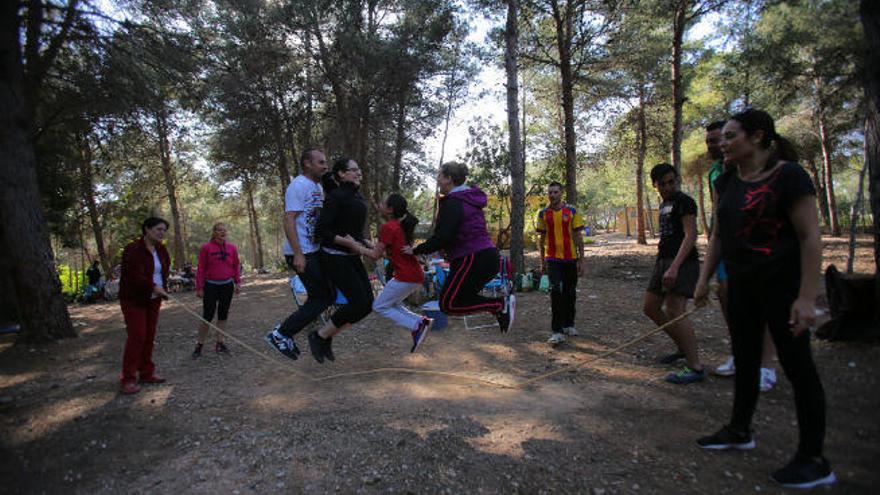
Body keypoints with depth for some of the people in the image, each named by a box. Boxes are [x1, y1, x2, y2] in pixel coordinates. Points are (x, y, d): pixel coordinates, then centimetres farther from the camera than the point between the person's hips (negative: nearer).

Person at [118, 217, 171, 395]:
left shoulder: (161, 250, 6)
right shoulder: (133, 250, -17)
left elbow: (165, 268, 20)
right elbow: (134, 275, -25)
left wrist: (162, 287, 10)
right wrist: (153, 286, -32)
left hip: (153, 299, 7)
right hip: (134, 299, -7)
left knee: (149, 336, 8)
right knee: (136, 337, -9)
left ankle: (146, 373, 17)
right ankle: (127, 380, -1)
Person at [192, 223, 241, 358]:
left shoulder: (231, 248, 5)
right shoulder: (206, 247, -5)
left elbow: (236, 266, 11)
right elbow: (201, 269, -5)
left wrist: (238, 282, 6)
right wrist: (199, 288, -7)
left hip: (227, 285, 4)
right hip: (211, 286, -4)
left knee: (223, 314, 9)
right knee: (207, 315, -3)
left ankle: (219, 343, 19)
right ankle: (199, 345, 10)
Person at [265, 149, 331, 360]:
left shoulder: (318, 187, 18)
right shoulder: (299, 185, -11)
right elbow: (289, 220, -19)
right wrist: (298, 254, -25)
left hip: (314, 251, 10)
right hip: (302, 254, -10)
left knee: (325, 296, 12)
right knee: (321, 298, -8)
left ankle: (285, 330, 18)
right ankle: (279, 334, 0)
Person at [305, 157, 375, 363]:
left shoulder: (357, 196, 12)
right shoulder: (336, 197, -14)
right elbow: (322, 230, -18)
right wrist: (345, 241, -25)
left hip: (352, 257, 9)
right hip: (334, 258, -9)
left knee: (367, 303, 2)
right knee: (358, 301, -14)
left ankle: (327, 338, 15)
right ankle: (319, 336, 5)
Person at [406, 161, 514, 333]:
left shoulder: (452, 202, -13)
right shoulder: (470, 199, 17)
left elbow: (441, 238, -21)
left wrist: (415, 250, -9)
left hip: (473, 259, -10)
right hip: (487, 255, 10)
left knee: (448, 304, -2)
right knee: (462, 297, 21)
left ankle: (500, 304, -10)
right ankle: (501, 304, 6)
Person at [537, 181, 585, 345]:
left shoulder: (571, 212, 0)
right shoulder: (543, 214, 3)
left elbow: (579, 237, 1)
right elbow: (542, 239, 9)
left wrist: (581, 260, -2)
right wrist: (542, 262, 9)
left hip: (570, 258, 1)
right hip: (552, 259, -1)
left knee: (570, 293, 10)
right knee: (556, 291, -14)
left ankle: (569, 325, 30)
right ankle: (557, 332, -11)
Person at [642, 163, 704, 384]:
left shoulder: (684, 201, -8)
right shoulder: (664, 204, 19)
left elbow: (690, 236, -18)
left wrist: (674, 267, -27)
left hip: (681, 262, -10)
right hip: (664, 259, 10)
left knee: (674, 312, -16)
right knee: (650, 307, 11)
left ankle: (695, 368, -11)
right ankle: (683, 348, 25)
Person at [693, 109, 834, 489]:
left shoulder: (788, 176, -14)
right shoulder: (727, 181, 7)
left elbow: (810, 237, -16)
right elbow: (718, 234, 13)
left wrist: (806, 297, -20)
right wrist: (705, 279, 10)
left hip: (781, 283, -7)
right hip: (741, 283, 7)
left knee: (796, 364, 0)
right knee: (745, 358, 16)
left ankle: (814, 460, 13)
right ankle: (739, 431, 32)